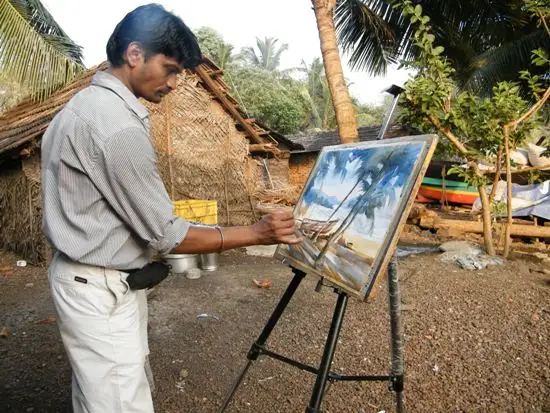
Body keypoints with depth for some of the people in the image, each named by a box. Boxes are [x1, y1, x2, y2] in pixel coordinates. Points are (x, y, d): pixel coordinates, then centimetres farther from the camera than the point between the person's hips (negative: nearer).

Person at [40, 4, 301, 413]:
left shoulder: (85, 103, 9)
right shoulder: (117, 125, -23)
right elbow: (165, 235, -21)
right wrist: (256, 233, -16)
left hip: (92, 279, 10)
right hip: (101, 287, -10)